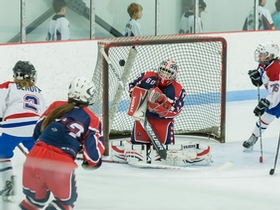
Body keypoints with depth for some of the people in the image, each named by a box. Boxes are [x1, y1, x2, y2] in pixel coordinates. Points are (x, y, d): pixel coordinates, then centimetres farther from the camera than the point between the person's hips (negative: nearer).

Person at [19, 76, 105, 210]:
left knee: (35, 199, 29)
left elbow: (37, 131, 21)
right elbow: (93, 154, 1)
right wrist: (90, 163, 24)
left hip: (34, 157, 4)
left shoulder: (56, 106, 16)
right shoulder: (91, 120, 5)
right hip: (61, 165, -4)